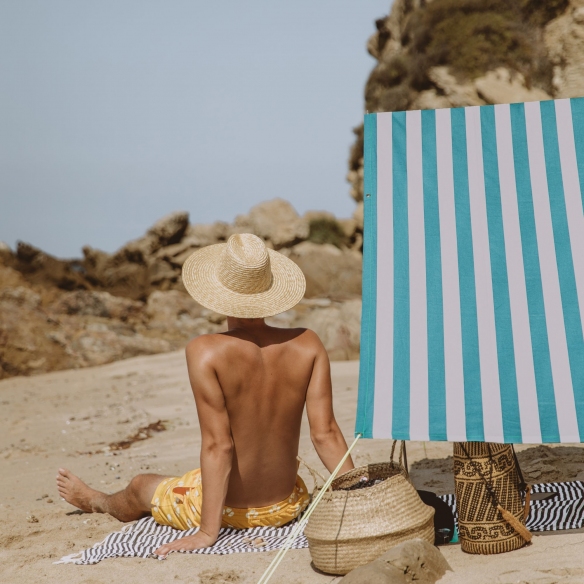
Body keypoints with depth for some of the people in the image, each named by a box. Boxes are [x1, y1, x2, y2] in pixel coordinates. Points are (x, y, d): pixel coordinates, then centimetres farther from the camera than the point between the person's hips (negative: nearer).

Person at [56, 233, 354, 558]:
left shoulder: (205, 351, -23)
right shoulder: (308, 346, -13)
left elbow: (217, 445, -25)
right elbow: (326, 434, -15)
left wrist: (208, 532, -21)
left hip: (226, 508, -3)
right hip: (287, 506, 3)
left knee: (139, 487, 30)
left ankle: (95, 501, 63)